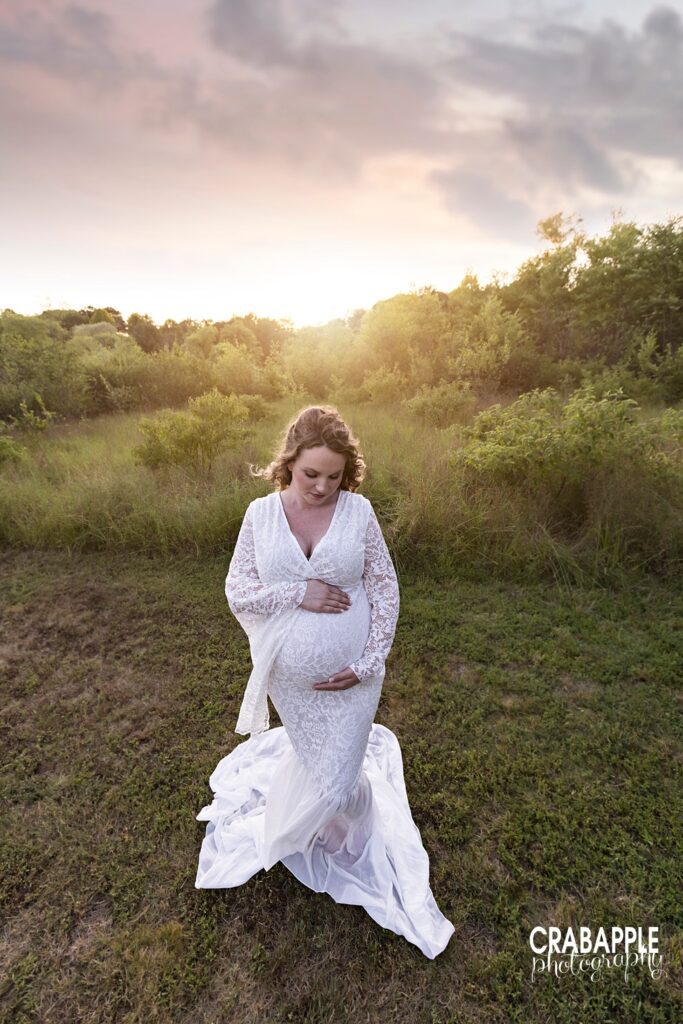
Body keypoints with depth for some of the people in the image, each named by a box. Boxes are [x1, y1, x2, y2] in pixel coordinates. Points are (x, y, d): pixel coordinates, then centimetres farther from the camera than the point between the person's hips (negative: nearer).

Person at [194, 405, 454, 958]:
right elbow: (238, 591, -8)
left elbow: (385, 589, -8)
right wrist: (298, 594, -23)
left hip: (350, 674, -1)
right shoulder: (261, 513, -10)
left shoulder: (358, 510, -13)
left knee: (337, 779, 11)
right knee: (312, 757, 23)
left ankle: (354, 830, 48)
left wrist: (370, 662, -12)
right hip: (288, 678, 2)